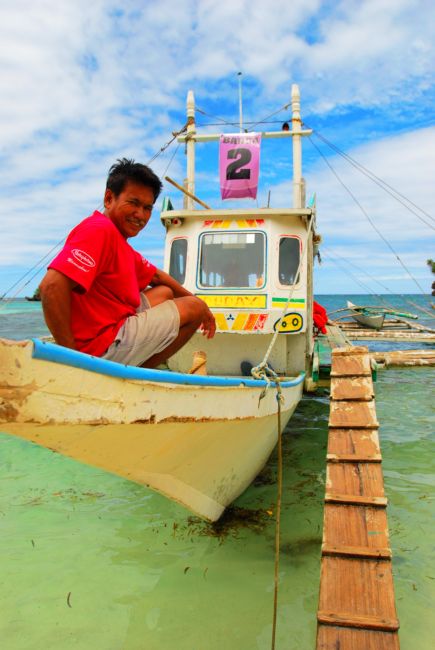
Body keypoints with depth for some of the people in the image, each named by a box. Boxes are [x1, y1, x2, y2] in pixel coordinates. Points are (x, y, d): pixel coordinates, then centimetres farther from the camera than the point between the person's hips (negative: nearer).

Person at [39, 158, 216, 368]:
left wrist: (200, 305, 26)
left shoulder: (119, 241, 14)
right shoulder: (101, 229, -18)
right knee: (194, 307, 4)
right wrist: (71, 354, -25)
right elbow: (52, 286, -30)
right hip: (106, 346, -10)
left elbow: (156, 276, 26)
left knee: (165, 292, 29)